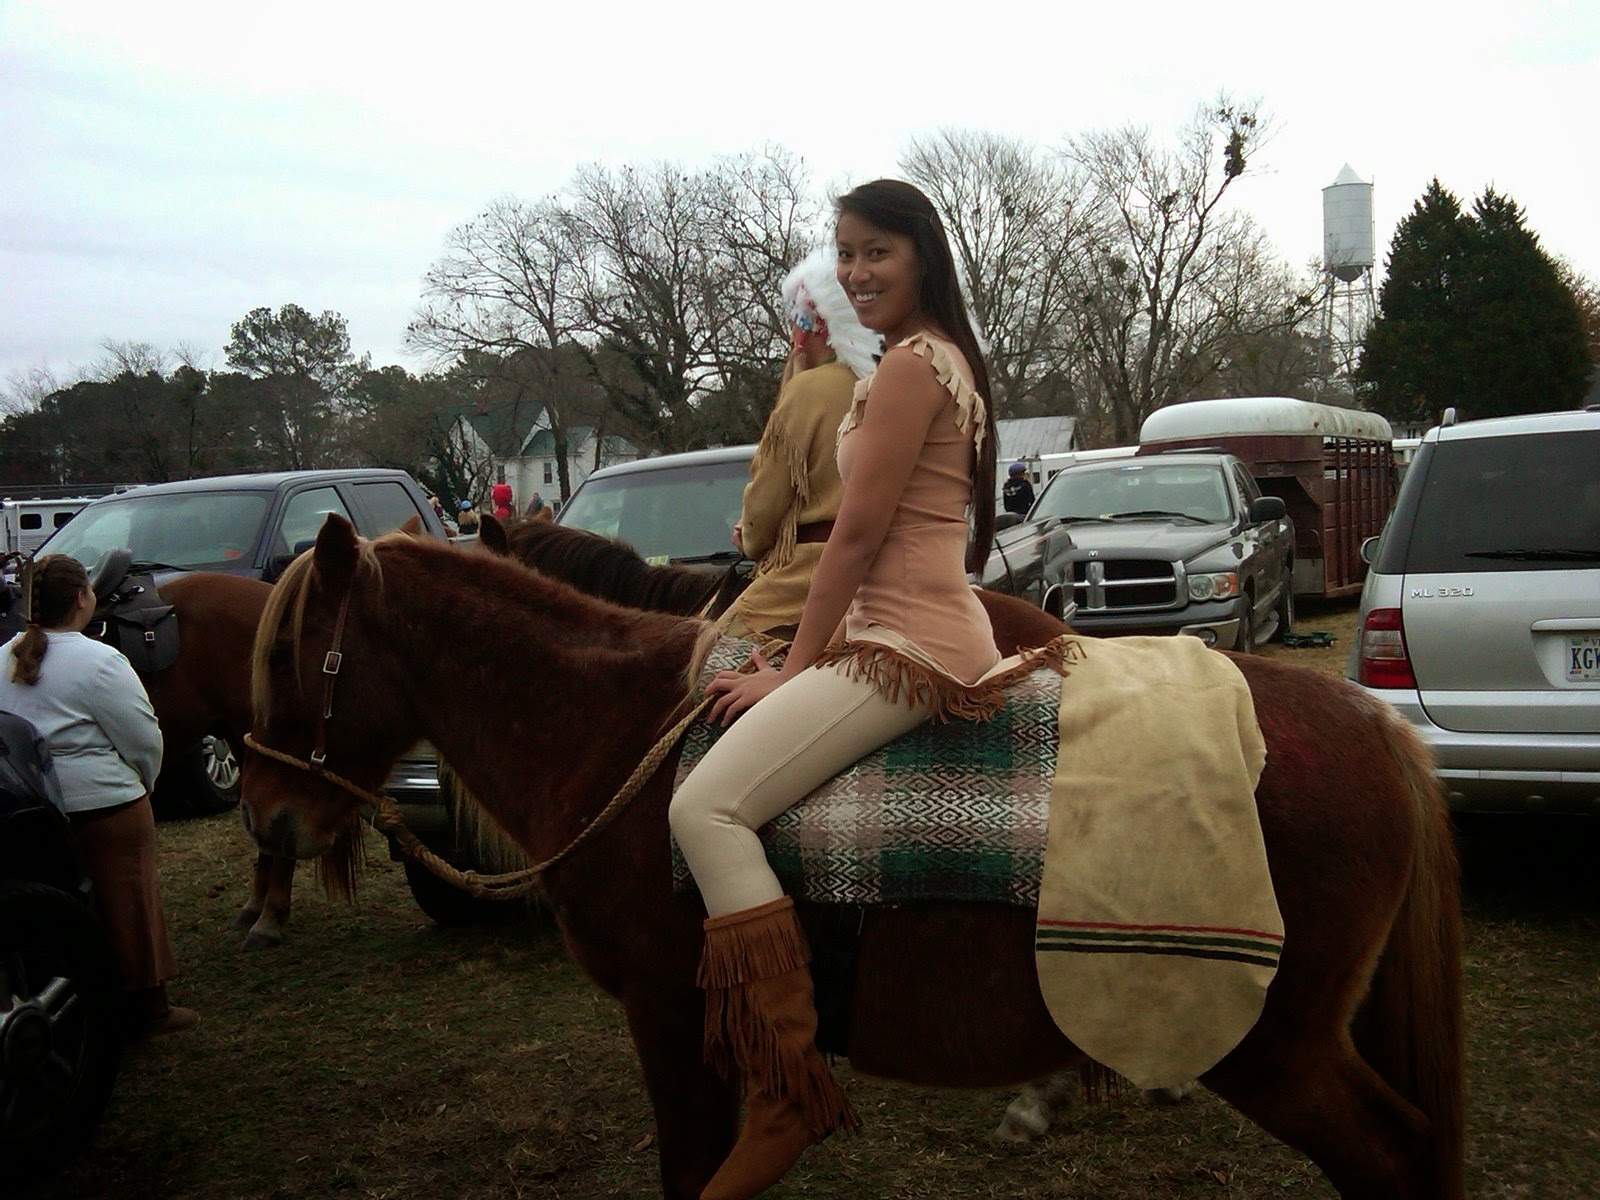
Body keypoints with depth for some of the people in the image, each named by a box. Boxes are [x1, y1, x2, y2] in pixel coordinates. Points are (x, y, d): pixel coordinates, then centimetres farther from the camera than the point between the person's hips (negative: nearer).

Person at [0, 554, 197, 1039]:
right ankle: (144, 1008, 15)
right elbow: (144, 739, -15)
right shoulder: (99, 663, -17)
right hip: (103, 805, -7)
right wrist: (144, 780, 5)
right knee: (127, 903, 5)